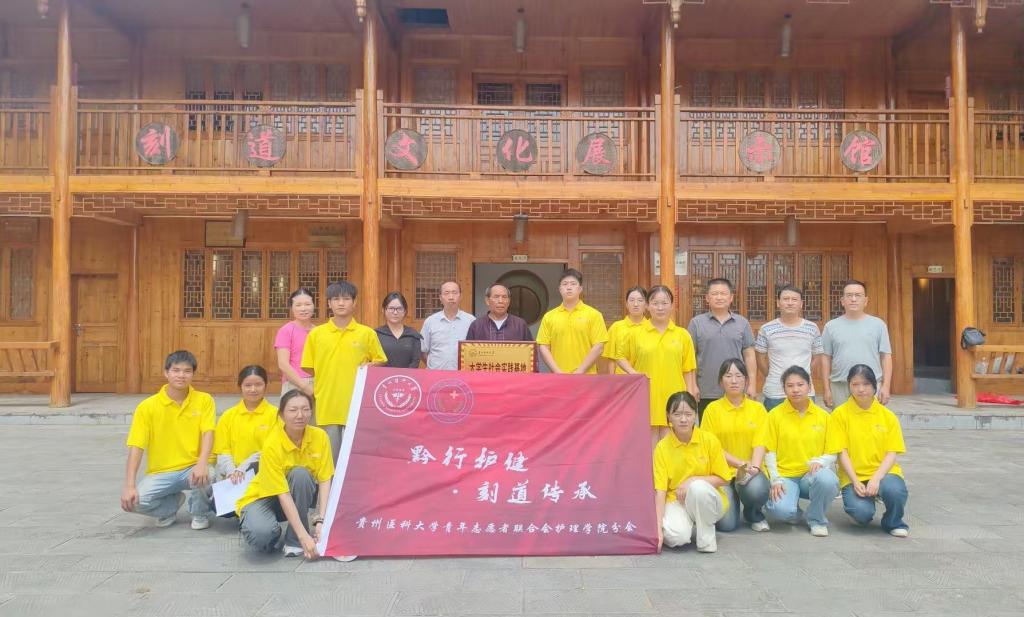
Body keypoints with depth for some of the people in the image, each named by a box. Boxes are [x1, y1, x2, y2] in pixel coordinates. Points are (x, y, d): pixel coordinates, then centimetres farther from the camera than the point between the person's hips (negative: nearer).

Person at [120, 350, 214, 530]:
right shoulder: (147, 406, -5)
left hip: (192, 468, -1)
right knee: (135, 501, -26)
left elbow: (208, 433, -14)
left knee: (205, 475, -35)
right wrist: (129, 486, -21)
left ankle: (200, 512, 1)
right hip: (160, 473, 1)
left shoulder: (204, 400, -3)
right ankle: (173, 502, 10)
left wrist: (202, 463, -34)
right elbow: (136, 447, -9)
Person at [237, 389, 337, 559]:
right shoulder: (272, 445, -27)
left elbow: (325, 481, -15)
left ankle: (294, 542, -16)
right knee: (260, 533, -36)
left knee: (300, 473, -31)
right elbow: (282, 494, -30)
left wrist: (320, 520, -29)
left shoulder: (320, 437, -16)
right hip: (266, 495, -3)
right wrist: (304, 536, -35)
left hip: (301, 494, 4)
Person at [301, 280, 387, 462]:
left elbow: (379, 361, 11)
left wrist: (368, 367, -7)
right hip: (327, 404, 1)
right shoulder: (316, 334, 4)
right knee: (329, 455, 10)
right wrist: (327, 379, 3)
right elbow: (308, 367, 11)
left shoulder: (367, 333, 1)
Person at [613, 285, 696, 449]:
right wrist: (633, 373, -3)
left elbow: (688, 371, 6)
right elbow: (620, 356, 13)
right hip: (646, 398, 0)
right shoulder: (637, 334, 2)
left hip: (673, 398, 0)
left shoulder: (682, 334, 4)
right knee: (649, 444, 7)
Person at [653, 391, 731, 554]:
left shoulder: (709, 440, -10)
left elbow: (722, 479, -3)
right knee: (676, 536, -31)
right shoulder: (662, 447, -10)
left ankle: (707, 534, -8)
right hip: (676, 501, 0)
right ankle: (690, 527, 6)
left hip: (706, 499, 0)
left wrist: (693, 480, -20)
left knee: (698, 487, -35)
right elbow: (660, 490, -13)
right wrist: (658, 527, -21)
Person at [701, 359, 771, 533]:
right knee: (726, 524, -18)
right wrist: (741, 463, -13)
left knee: (756, 489, -35)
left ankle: (754, 515, 2)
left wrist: (754, 467, -22)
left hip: (750, 471, 1)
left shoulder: (758, 408, 6)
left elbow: (760, 444, -3)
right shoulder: (713, 409, 1)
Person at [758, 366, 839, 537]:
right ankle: (793, 512, 9)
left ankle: (817, 520, -5)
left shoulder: (823, 416, 6)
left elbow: (833, 453, 7)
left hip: (812, 475, 2)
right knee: (780, 510, -32)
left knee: (827, 479, -36)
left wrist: (820, 461, -15)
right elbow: (769, 452, 0)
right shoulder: (775, 415, 1)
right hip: (785, 476, -2)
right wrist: (776, 479, -12)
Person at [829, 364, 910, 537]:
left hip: (883, 473, 2)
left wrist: (876, 478, -17)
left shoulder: (888, 416, 4)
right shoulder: (840, 414, -2)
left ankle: (893, 522, 0)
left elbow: (892, 453, -2)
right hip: (853, 477, -1)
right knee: (861, 512, -28)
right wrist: (855, 481, -15)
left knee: (894, 489, -33)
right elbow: (842, 452, -4)